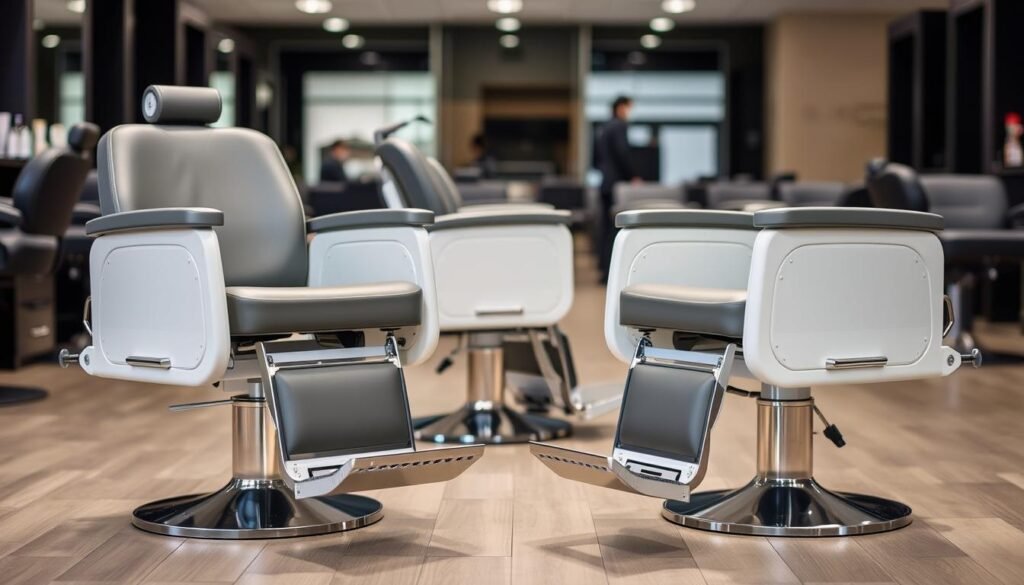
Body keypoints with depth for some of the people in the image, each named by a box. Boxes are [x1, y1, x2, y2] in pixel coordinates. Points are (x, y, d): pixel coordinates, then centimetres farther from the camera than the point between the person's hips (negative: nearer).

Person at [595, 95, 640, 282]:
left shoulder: (602, 129, 17)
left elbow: (597, 155, 21)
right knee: (617, 226, -9)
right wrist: (634, 176, -13)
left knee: (606, 226, 9)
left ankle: (604, 269, 10)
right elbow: (623, 153, -18)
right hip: (618, 182, -9)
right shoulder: (620, 126, -10)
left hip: (606, 182, 9)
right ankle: (612, 270, -12)